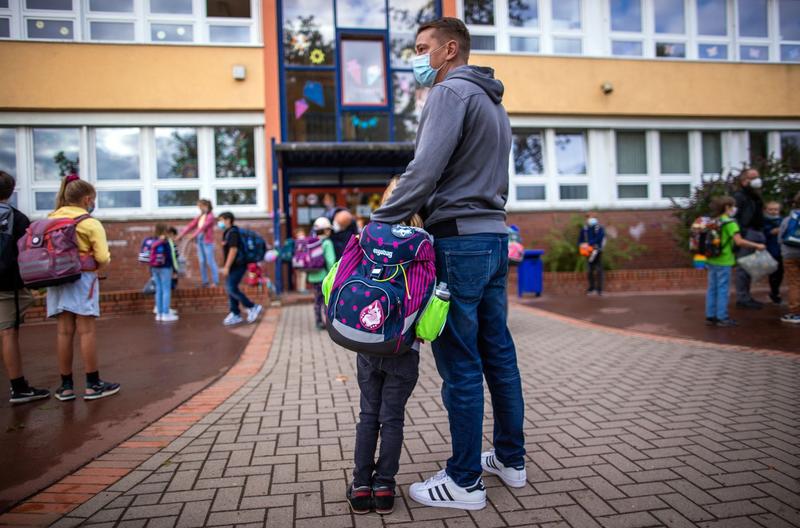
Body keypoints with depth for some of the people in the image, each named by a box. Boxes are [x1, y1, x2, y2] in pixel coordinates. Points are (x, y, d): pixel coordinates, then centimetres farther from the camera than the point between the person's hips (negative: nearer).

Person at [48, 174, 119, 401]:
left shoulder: (50, 219, 9)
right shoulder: (90, 223, -7)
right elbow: (102, 257, -12)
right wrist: (101, 263, 7)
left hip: (56, 278, 5)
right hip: (82, 278, -5)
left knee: (64, 331, 9)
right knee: (86, 331, -1)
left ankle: (66, 386, 14)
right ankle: (93, 384, 5)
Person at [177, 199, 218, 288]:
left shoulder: (210, 216, -8)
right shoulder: (200, 216, 14)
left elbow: (204, 226, -21)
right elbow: (191, 225, 15)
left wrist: (194, 235, -32)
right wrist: (181, 234, 9)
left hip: (207, 241, -7)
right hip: (200, 240, 7)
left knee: (210, 261, -4)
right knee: (202, 261, 7)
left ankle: (215, 281, 3)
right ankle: (205, 282, 13)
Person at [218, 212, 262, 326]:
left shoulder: (232, 232, -15)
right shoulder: (228, 232, 16)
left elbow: (233, 250, -22)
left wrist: (226, 267, -23)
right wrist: (226, 267, 22)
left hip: (237, 266, -10)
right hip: (233, 266, 10)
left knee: (232, 288, -13)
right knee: (231, 289, 9)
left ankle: (252, 307, -3)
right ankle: (235, 315, 15)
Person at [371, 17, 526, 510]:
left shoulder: (451, 92, -8)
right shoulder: (495, 103, 22)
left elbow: (424, 171, -20)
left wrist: (380, 223, -15)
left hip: (459, 242, -10)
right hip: (495, 238, 10)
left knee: (460, 365, -3)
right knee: (498, 354, 14)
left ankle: (465, 482, 9)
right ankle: (511, 459, 27)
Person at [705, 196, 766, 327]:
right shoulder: (729, 222, -13)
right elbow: (739, 241, -22)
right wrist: (757, 246, -13)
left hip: (711, 260, 7)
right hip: (723, 262, -7)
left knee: (712, 289, 11)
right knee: (723, 289, 0)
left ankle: (710, 316, 16)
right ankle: (722, 318, 6)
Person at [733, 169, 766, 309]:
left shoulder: (755, 195, 19)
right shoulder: (739, 196, -10)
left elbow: (759, 216, 23)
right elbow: (735, 218, -17)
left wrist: (762, 233, 17)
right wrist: (739, 236, -22)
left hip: (756, 234, 9)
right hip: (746, 234, -9)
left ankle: (746, 296, 21)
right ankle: (742, 298, -1)